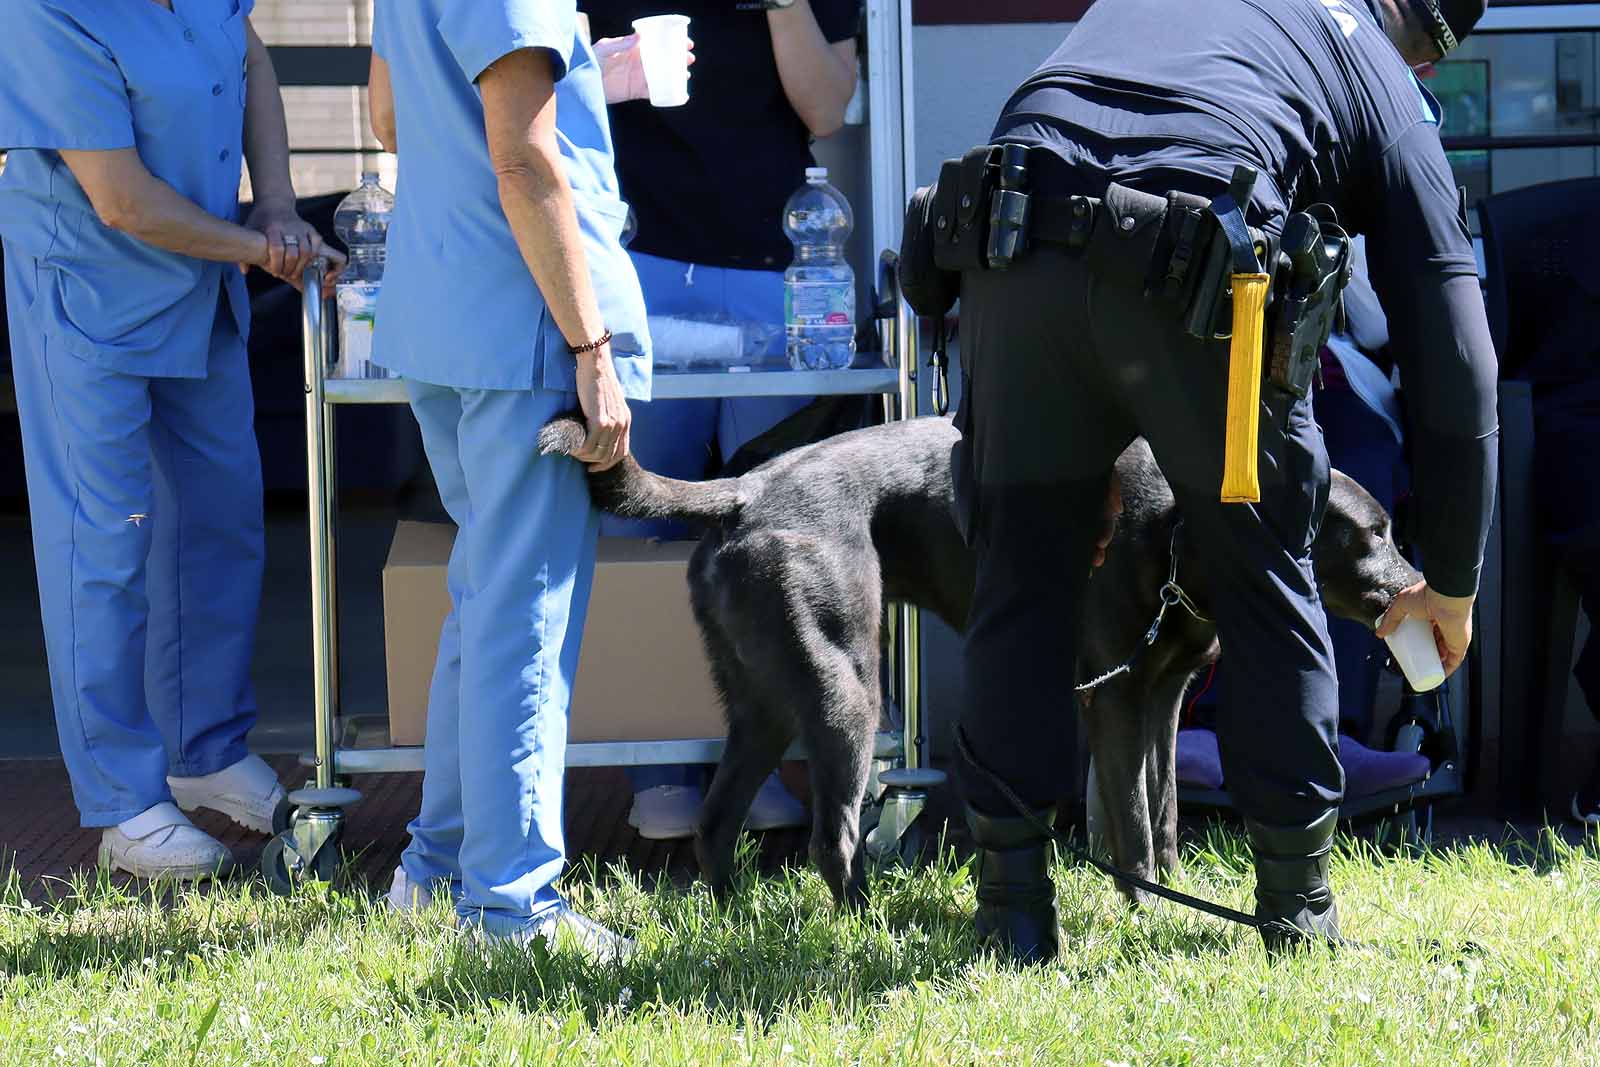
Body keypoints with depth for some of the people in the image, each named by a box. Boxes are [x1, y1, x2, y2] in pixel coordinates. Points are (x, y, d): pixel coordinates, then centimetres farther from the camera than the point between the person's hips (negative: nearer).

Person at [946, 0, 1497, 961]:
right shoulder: (1388, 89, 26)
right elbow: (1454, 365, 24)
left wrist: (1087, 463, 40)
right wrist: (1452, 587, 35)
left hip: (1015, 254, 3)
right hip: (1192, 271, -2)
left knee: (1022, 587, 16)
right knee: (1269, 586, 18)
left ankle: (1015, 916, 19)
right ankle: (1299, 909, 26)